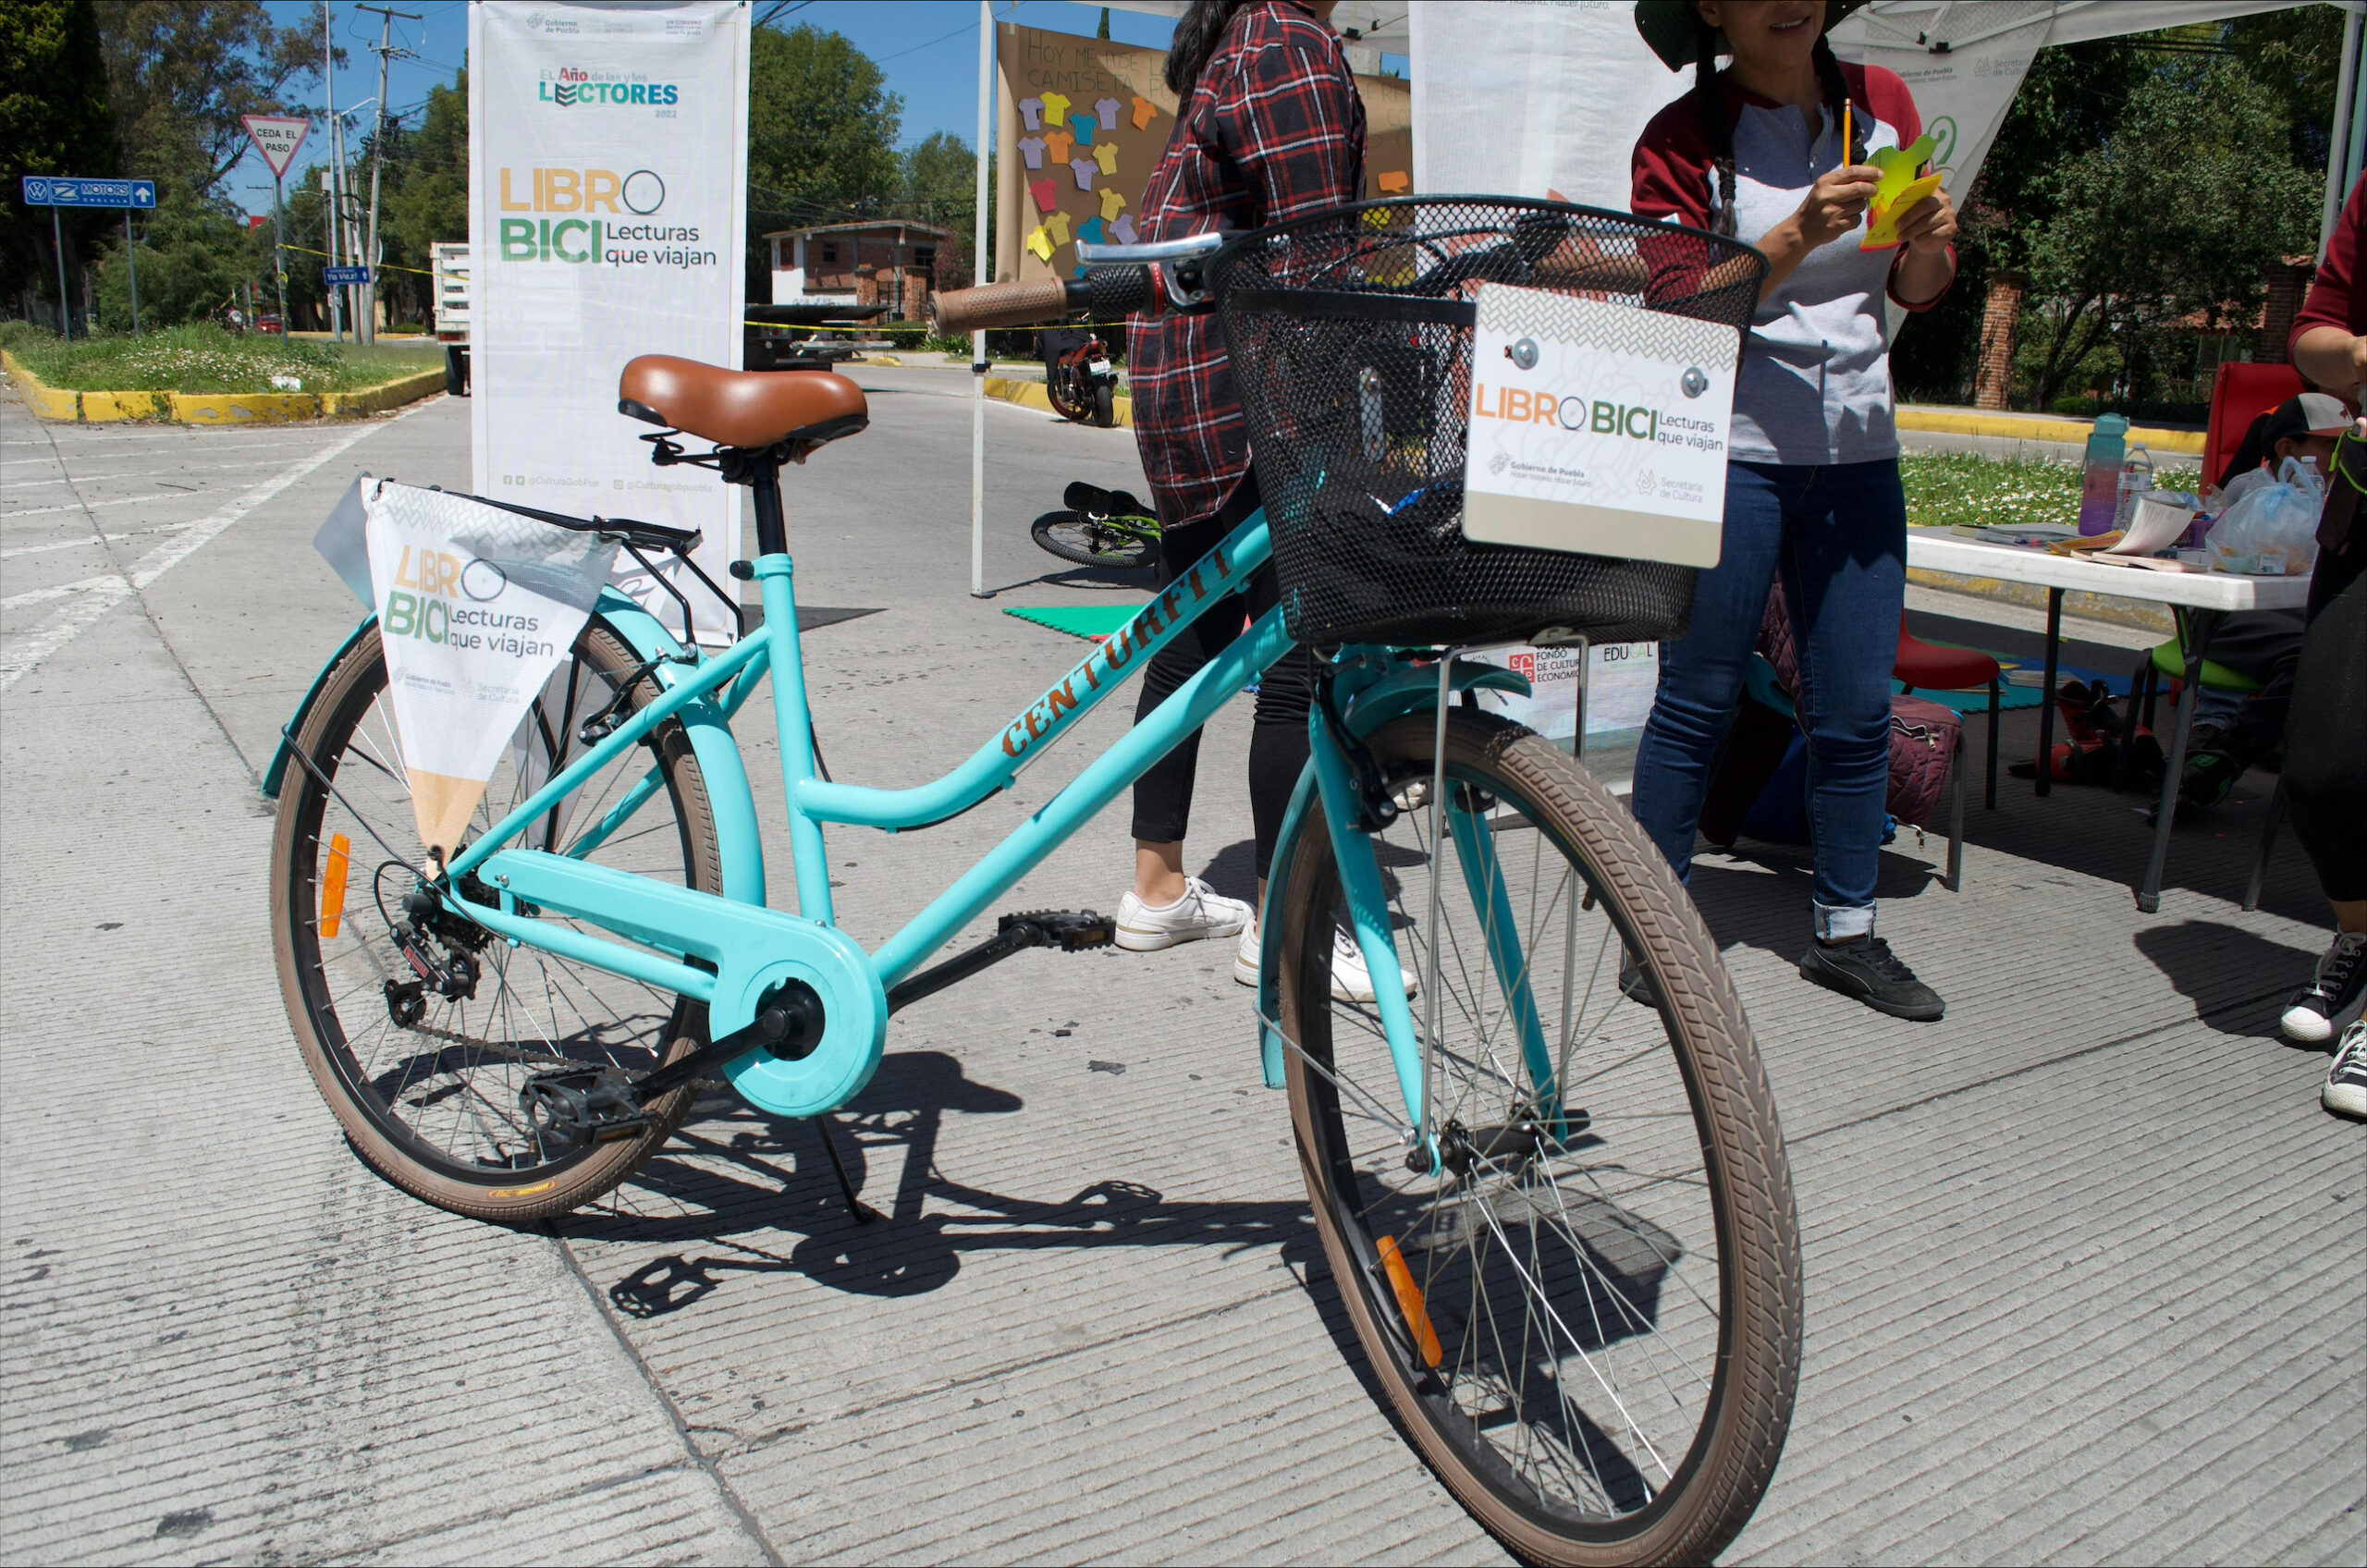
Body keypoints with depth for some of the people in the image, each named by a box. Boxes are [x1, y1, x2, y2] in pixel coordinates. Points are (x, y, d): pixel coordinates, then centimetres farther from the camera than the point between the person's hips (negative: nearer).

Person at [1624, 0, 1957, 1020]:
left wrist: (1929, 237, -8)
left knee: (1857, 711, 7)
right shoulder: (1683, 139, -4)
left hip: (1857, 451, 5)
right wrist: (1800, 234, -24)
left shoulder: (1881, 103, 10)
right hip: (1729, 450, -4)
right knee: (1697, 702, 0)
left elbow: (1919, 291, 14)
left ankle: (1847, 934, 21)